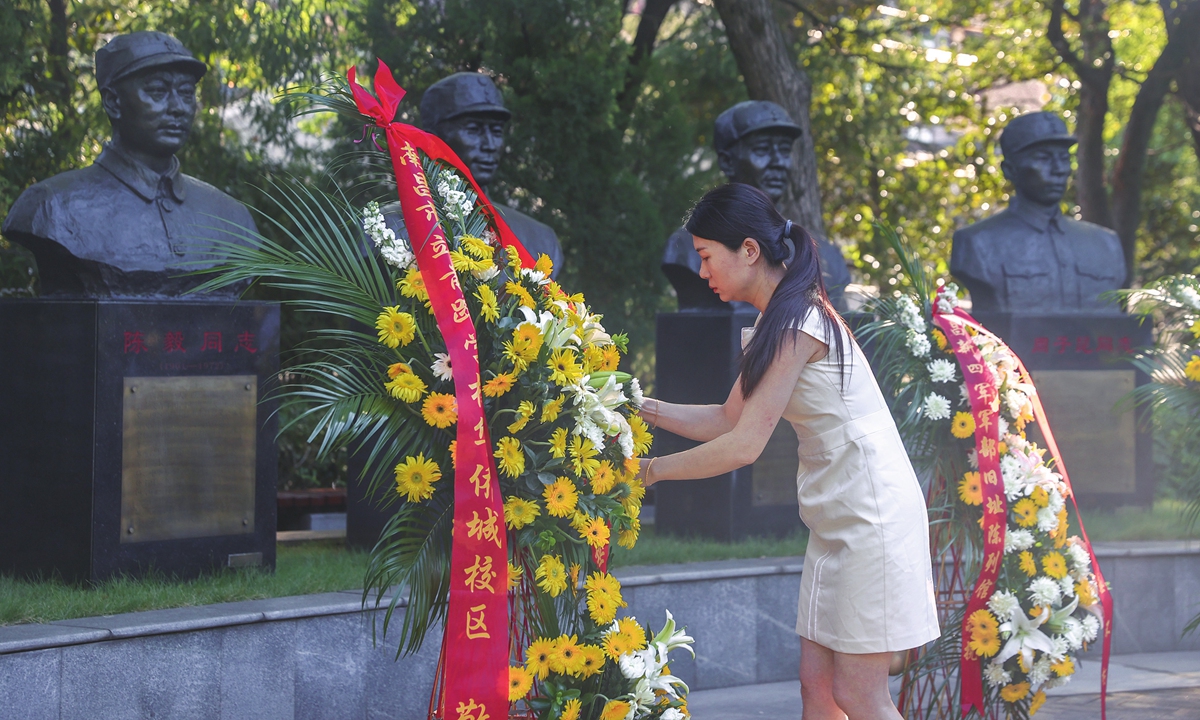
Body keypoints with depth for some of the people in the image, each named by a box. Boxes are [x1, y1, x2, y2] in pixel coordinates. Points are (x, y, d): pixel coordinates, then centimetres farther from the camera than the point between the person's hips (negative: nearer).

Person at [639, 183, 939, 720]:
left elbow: (744, 446, -20)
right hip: (836, 518, 10)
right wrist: (643, 408, 8)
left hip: (872, 514, -10)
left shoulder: (796, 325, -19)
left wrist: (653, 469, -11)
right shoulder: (776, 322, 12)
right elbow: (728, 420, 16)